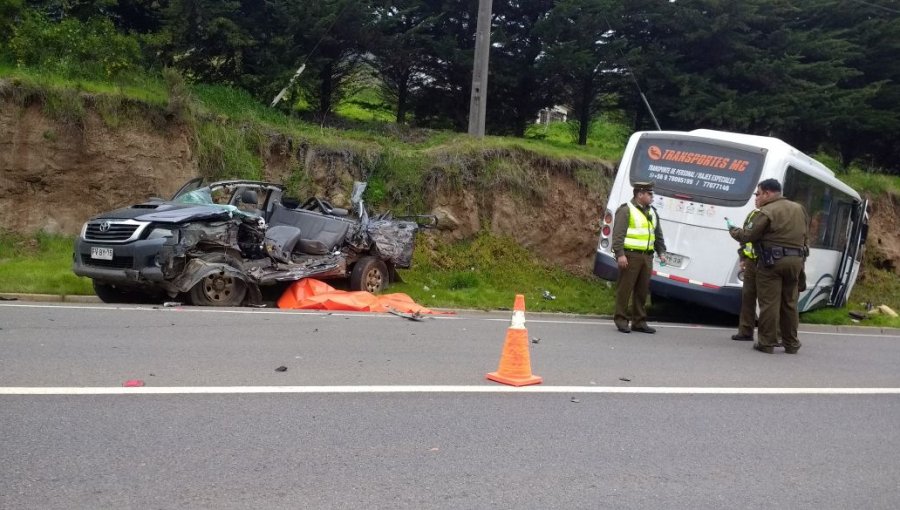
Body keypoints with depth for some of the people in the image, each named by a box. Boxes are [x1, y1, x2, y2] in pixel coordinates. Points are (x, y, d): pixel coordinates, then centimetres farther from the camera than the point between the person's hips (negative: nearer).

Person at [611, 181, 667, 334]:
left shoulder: (652, 212, 19)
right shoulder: (626, 210, -6)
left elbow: (658, 235, 26)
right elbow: (618, 234, -13)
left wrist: (661, 252, 16)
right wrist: (620, 254, -19)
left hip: (647, 257, 7)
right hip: (631, 256, -7)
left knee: (642, 291, 9)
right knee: (625, 289, -3)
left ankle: (639, 321, 16)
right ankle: (621, 321, 3)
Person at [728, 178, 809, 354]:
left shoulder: (767, 212, -11)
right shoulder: (799, 209, 13)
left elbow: (749, 235, -10)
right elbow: (805, 235, 17)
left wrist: (734, 231, 8)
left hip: (772, 262, -7)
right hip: (795, 261, 7)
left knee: (769, 303, -2)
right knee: (789, 303, 15)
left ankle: (767, 343, 1)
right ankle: (791, 344, 19)